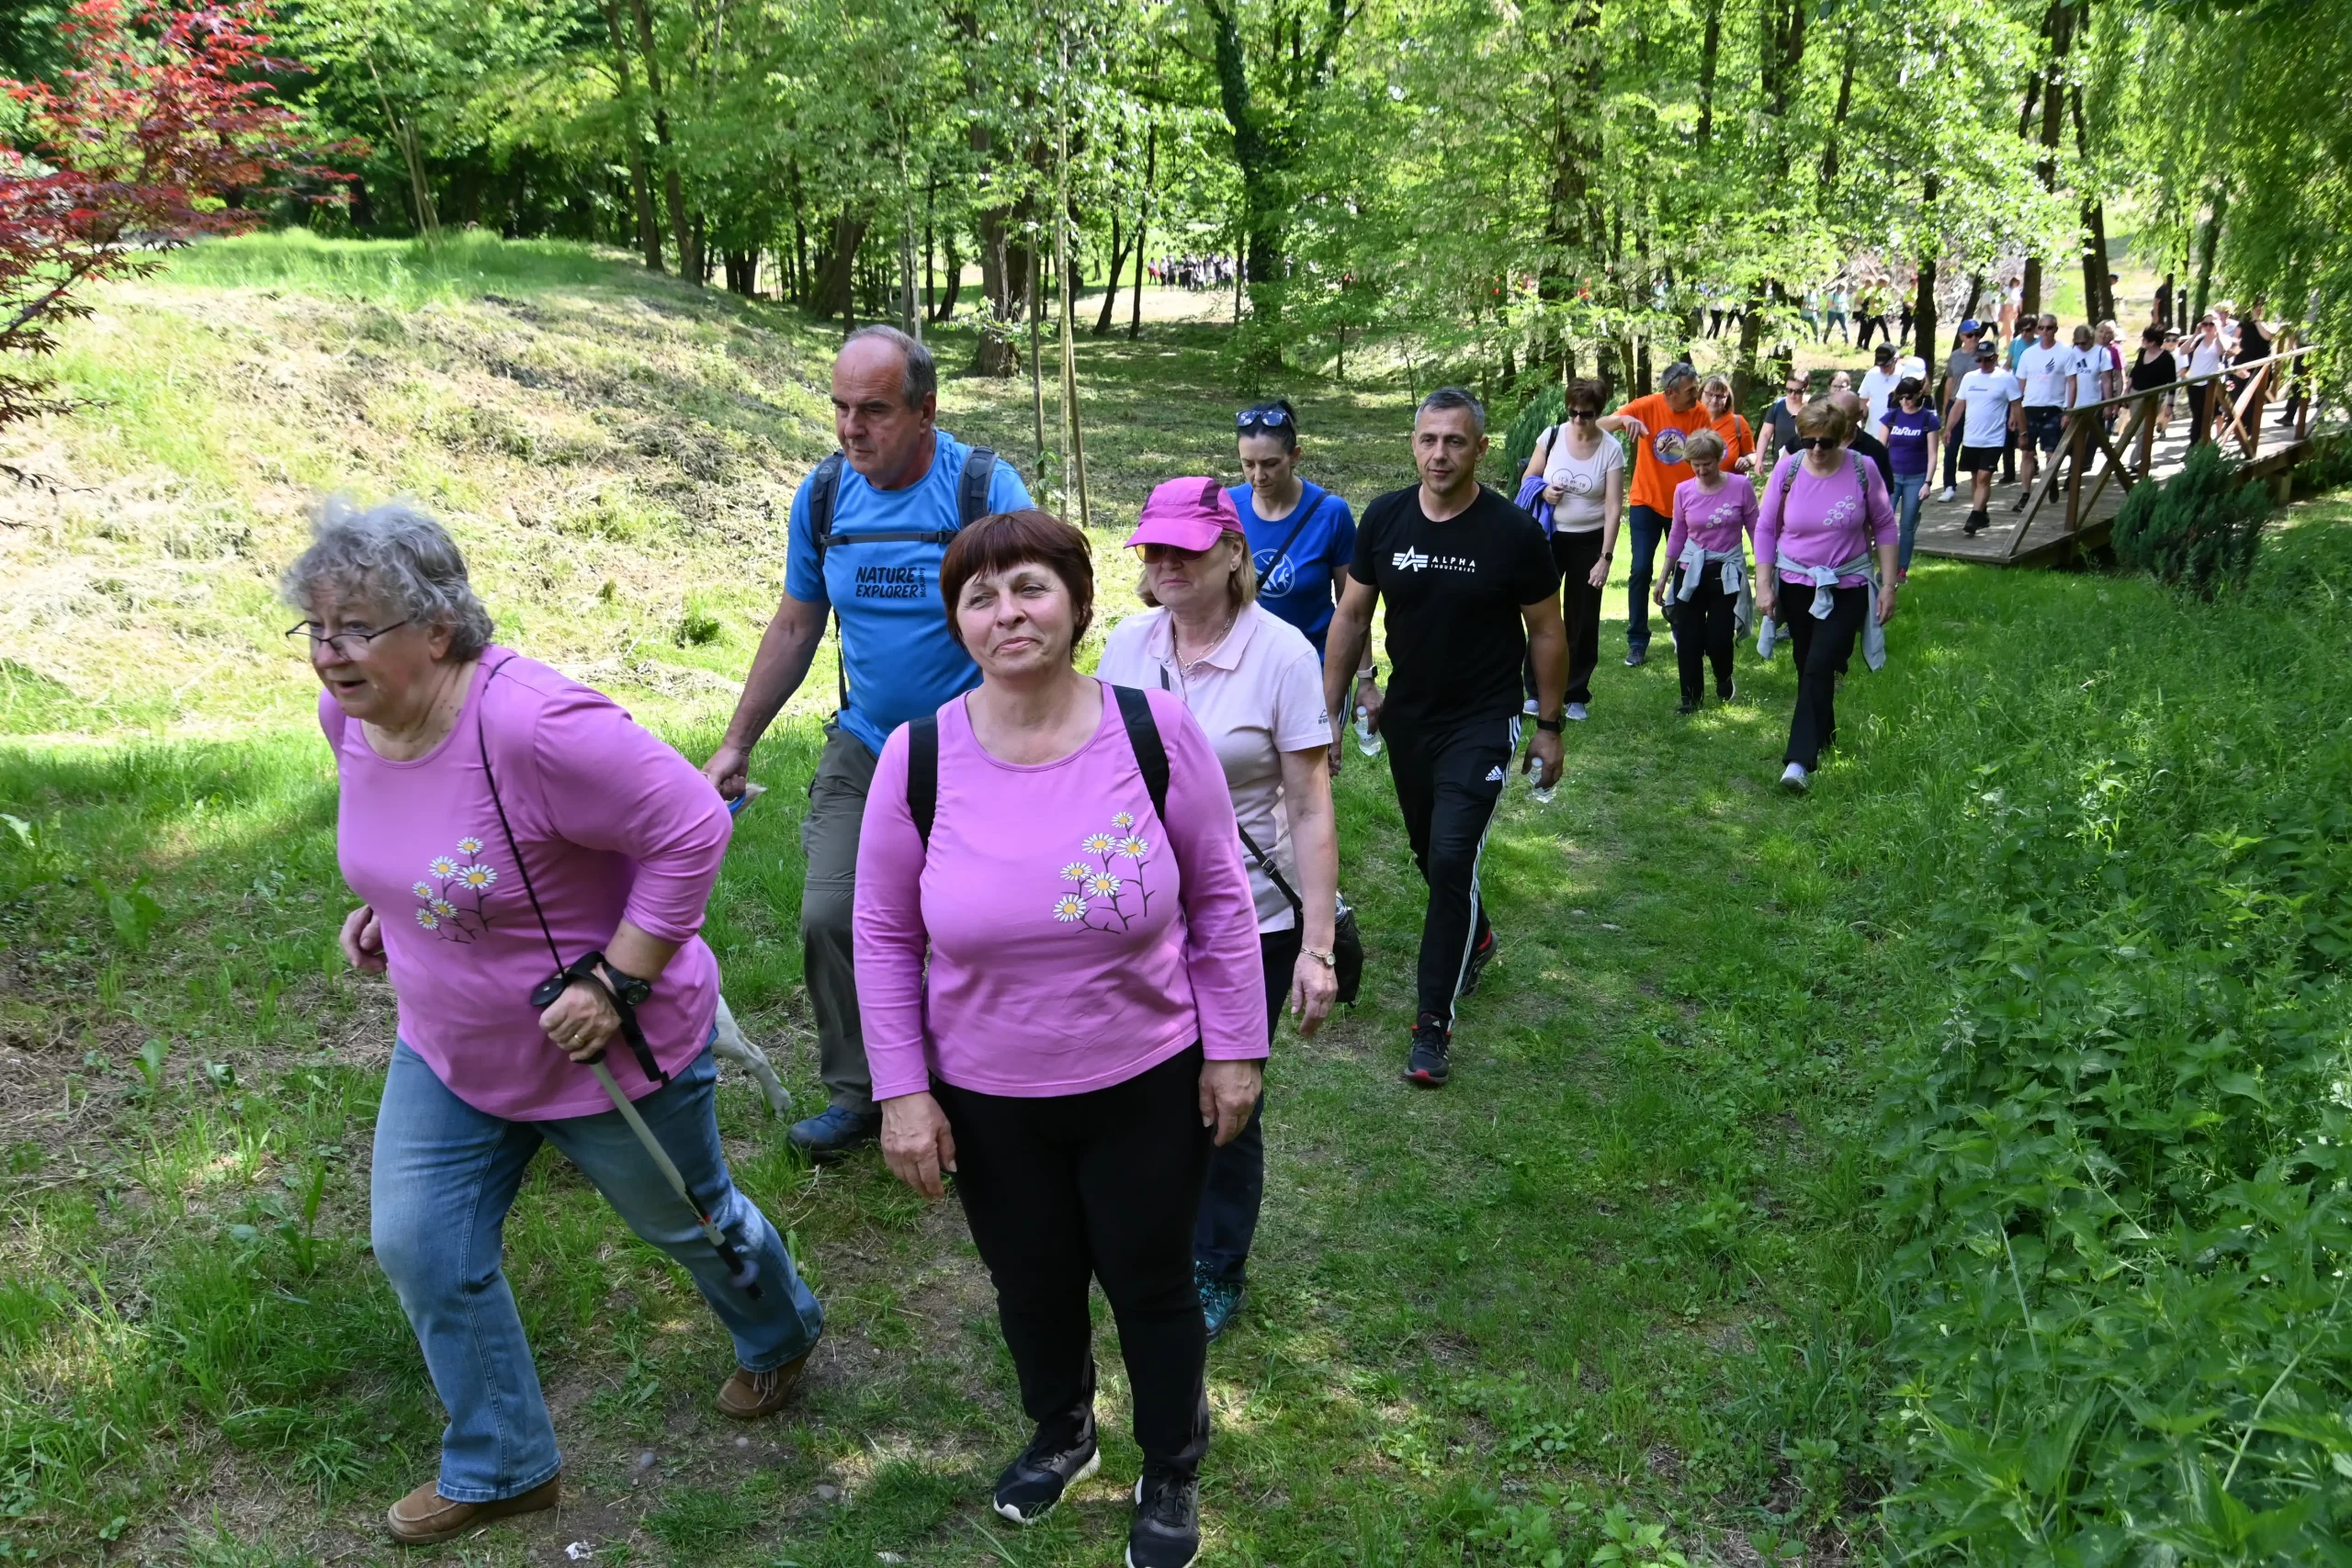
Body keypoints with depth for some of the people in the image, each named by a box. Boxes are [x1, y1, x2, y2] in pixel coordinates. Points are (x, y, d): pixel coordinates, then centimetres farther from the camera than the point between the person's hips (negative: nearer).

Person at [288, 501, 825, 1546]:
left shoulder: (530, 724, -36)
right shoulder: (349, 712, -9)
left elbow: (691, 827, -31)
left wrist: (617, 981, -29)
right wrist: (383, 901, 1)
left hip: (603, 1051, -7)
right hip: (448, 1051, 7)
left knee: (685, 1220, 18)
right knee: (419, 1250, 8)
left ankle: (779, 1337, 52)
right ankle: (500, 1469, 32)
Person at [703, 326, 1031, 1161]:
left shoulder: (987, 488, -16)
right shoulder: (822, 496, -2)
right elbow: (794, 629, 10)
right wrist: (736, 744, 12)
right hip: (863, 747, 4)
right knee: (830, 918, -1)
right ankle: (857, 1092, 18)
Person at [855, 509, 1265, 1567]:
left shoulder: (1155, 731, -15)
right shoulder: (917, 758, -14)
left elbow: (1219, 896, -5)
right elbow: (884, 935, -4)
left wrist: (1233, 1046, -3)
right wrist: (901, 1090, -5)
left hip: (1147, 1084, -1)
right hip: (986, 1098, 1)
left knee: (1151, 1285, 17)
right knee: (1031, 1287, 22)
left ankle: (1172, 1474, 44)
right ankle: (1059, 1432, 54)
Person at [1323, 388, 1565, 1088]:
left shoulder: (1513, 532, -14)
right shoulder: (1385, 519, -5)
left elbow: (1545, 632, -4)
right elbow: (1352, 616, 4)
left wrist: (1549, 727, -1)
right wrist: (1328, 708, 3)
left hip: (1481, 722, -4)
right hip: (1407, 717, 4)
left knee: (1452, 859, -14)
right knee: (1429, 854, 18)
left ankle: (1433, 1024, -5)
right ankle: (1475, 939, 48)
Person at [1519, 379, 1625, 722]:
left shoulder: (1611, 449, -11)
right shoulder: (1551, 437, -7)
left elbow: (1614, 507, -11)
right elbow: (1528, 479, 6)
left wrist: (1605, 557, -15)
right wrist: (1542, 492, -17)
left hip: (1589, 542, -1)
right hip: (1549, 537, 1)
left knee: (1583, 619, 6)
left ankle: (1577, 695, 17)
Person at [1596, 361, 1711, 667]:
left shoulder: (1701, 415, -8)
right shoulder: (1647, 406, -14)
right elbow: (1600, 426, -19)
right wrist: (1624, 419, -38)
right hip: (1647, 502, -2)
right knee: (1641, 569, -4)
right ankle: (1637, 641, 5)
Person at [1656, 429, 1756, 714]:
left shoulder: (1741, 487, -11)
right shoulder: (1683, 490, -4)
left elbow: (1755, 530, -3)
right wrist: (1664, 575, 11)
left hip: (1727, 572, -2)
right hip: (1691, 571, 2)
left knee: (1719, 636, -4)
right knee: (1688, 637, 1)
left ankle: (1724, 679, 29)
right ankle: (1690, 697, 16)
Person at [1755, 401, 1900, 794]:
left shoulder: (1862, 470, -10)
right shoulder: (1788, 470, -7)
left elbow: (1884, 526, 0)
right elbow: (1766, 528, 2)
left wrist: (1888, 585, -1)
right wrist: (1763, 586, -3)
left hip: (1847, 588, -3)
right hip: (1797, 584, 3)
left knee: (1819, 667, -15)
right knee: (1807, 668, 13)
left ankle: (1800, 760, -19)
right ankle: (1823, 734, 37)